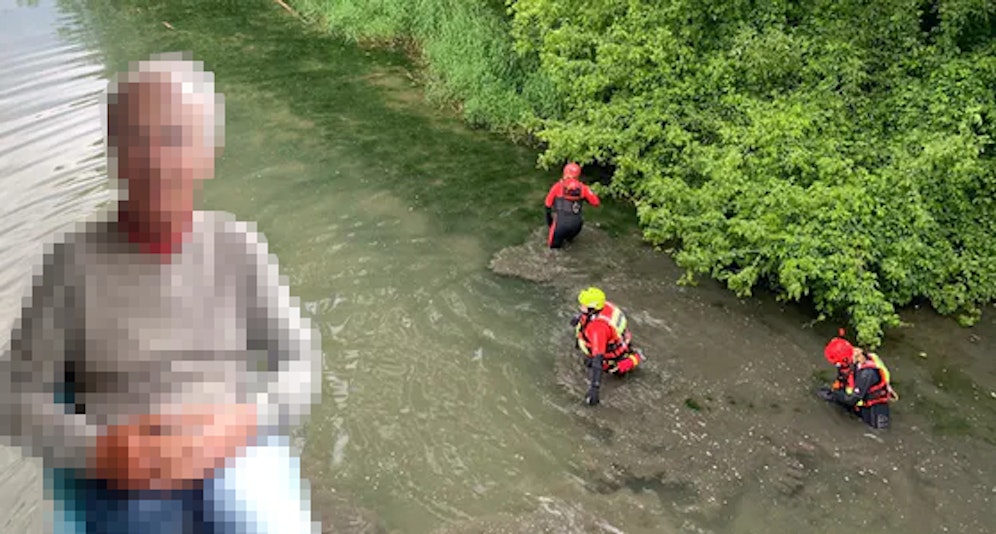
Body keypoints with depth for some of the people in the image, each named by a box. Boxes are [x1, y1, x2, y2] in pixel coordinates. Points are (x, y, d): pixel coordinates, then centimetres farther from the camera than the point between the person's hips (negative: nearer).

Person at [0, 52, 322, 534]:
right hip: (129, 484, 0)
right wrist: (98, 451, -16)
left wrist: (236, 426, -15)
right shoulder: (72, 261, -2)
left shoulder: (238, 248, 0)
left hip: (236, 455, 1)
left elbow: (302, 365, 2)